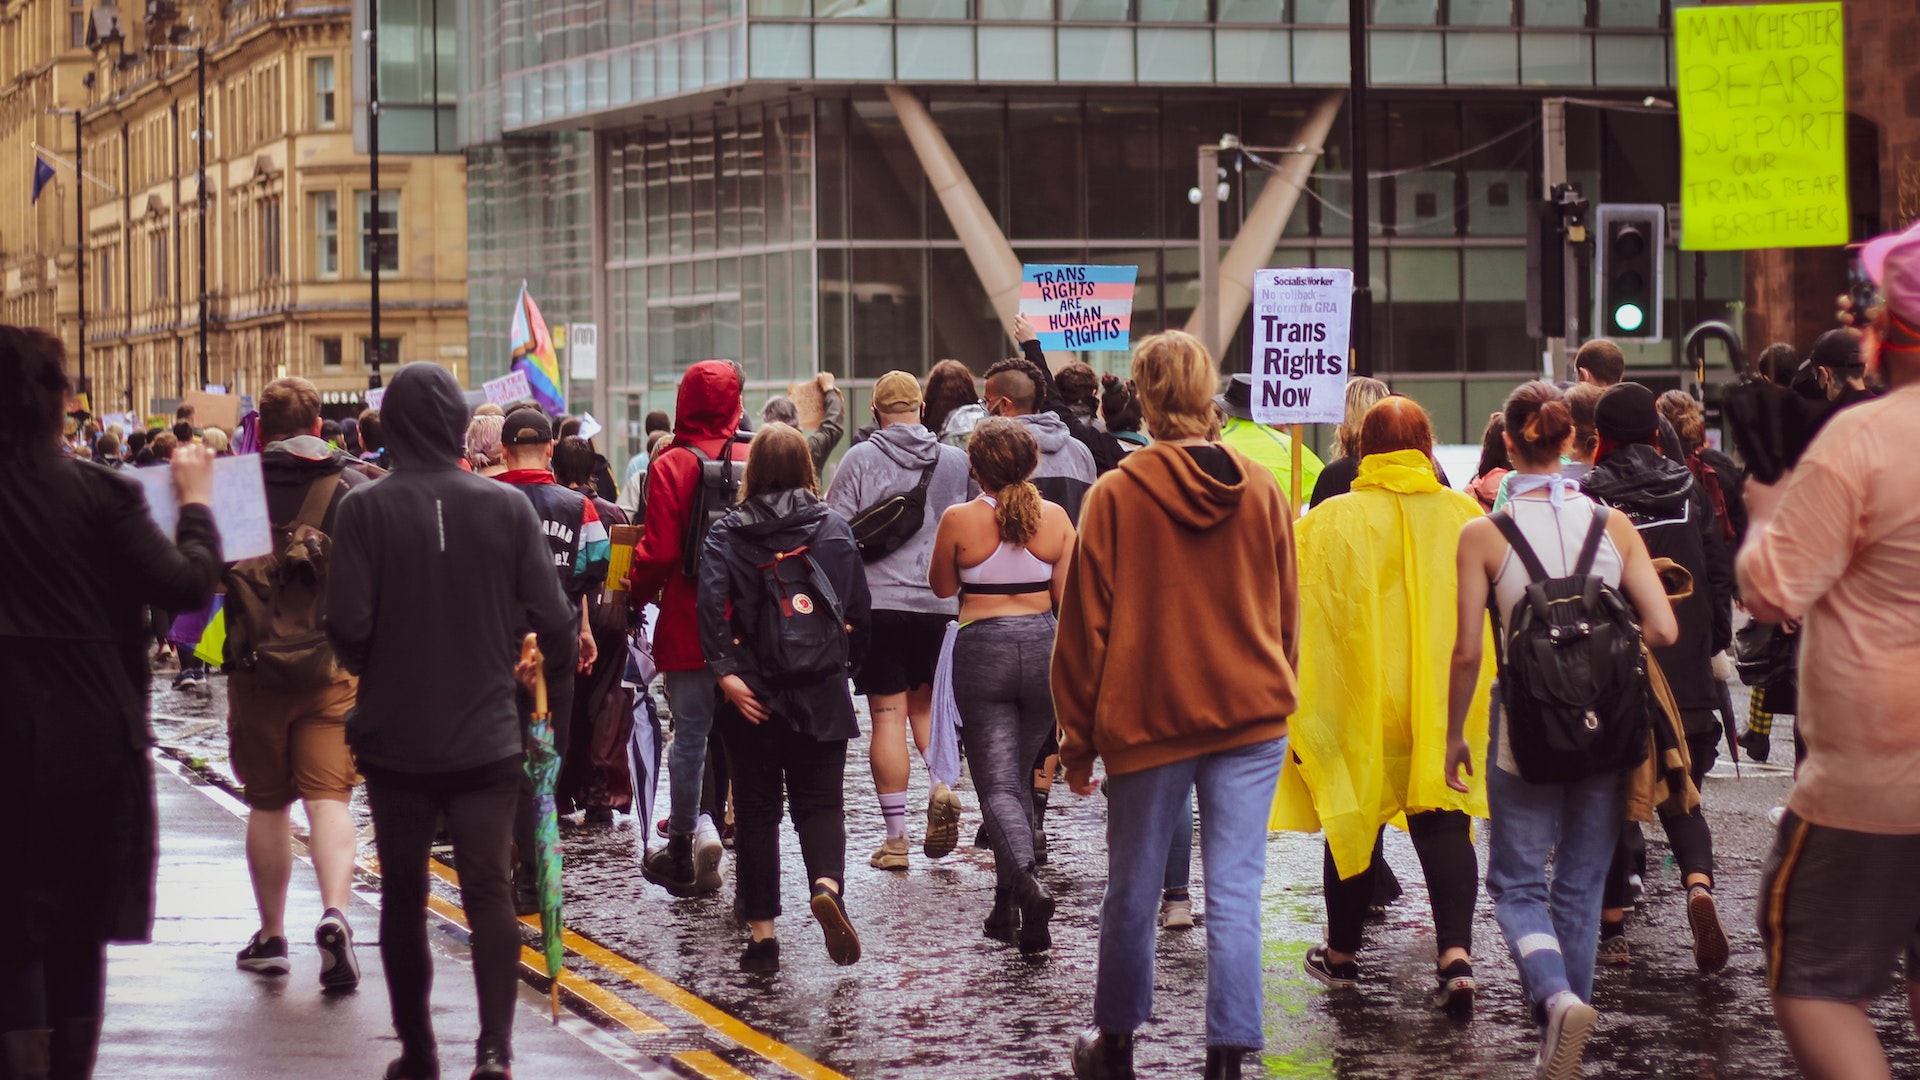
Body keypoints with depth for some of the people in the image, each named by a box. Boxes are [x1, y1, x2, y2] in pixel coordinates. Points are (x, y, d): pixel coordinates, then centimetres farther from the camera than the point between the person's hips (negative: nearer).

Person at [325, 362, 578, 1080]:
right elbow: (551, 616, -5)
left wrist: (372, 670, 8)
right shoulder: (507, 507, -6)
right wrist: (555, 664, 16)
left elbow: (347, 626, -13)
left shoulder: (365, 510, -10)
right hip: (487, 736, 0)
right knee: (490, 890, 0)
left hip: (394, 734, 0)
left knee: (403, 894, 12)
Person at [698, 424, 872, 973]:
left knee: (756, 809, 7)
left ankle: (761, 932, 6)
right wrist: (848, 660, 18)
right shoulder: (835, 528, 4)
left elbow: (713, 603, -16)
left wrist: (726, 671, -16)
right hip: (823, 692, 1)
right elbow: (860, 608, 5)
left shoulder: (727, 533, -2)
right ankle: (827, 885, -24)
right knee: (820, 800, 6)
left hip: (755, 695, -1)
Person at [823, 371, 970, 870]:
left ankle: (895, 836, 0)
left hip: (877, 600, -3)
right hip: (940, 602, 3)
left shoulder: (861, 459, -5)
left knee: (888, 716, 1)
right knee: (926, 705, 18)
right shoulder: (955, 461, 3)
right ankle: (942, 783, -9)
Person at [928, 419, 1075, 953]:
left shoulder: (959, 519, -8)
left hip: (982, 648, -3)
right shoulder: (1055, 518, -1)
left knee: (998, 782, -3)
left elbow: (942, 587, 7)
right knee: (1020, 774, 16)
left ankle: (1025, 883, -28)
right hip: (1043, 644, 3)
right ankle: (1008, 904, 19)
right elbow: (1066, 595, 2)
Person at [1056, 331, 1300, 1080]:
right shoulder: (1261, 491, 2)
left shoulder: (1117, 496, -7)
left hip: (1146, 718, -1)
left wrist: (1077, 737, 4)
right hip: (1251, 715, 2)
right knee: (1235, 893, 0)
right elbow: (1286, 612, 11)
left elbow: (1084, 626, -4)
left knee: (1133, 890, 13)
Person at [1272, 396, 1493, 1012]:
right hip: (1448, 707, 1)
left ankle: (1342, 955, 27)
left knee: (1354, 821, 13)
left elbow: (1309, 620, -6)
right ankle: (1456, 955, -14)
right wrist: (1481, 693, 20)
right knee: (1443, 825, 3)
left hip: (1359, 705, -1)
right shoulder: (1465, 519, -1)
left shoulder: (1331, 523, -8)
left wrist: (1302, 713, 1)